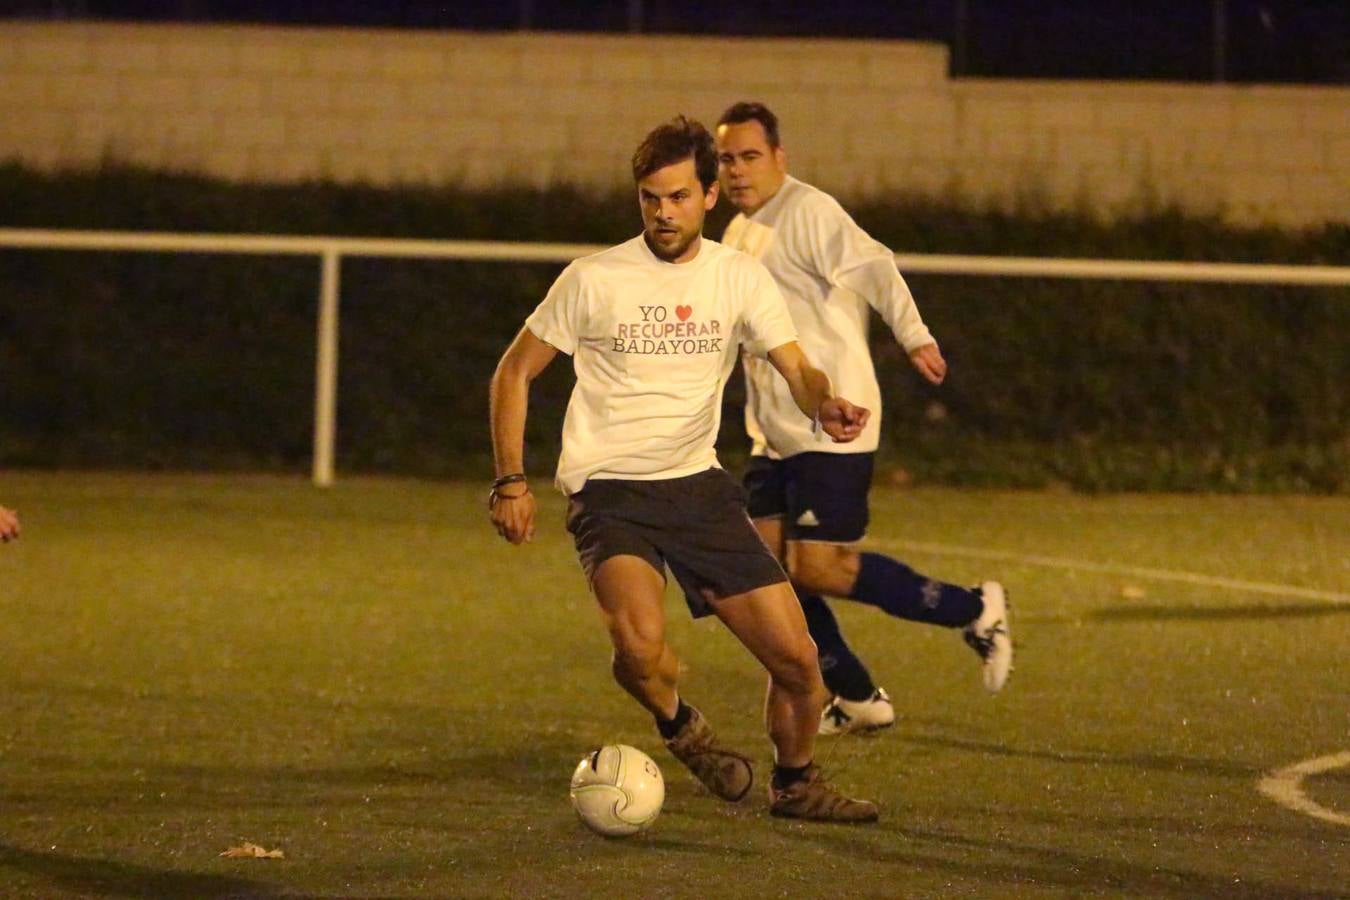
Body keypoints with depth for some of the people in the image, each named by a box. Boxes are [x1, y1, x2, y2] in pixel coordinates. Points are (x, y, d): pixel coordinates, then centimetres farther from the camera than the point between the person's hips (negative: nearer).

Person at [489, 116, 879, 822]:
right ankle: (679, 725, 3)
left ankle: (795, 784, 28)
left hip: (699, 486, 4)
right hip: (609, 491, -4)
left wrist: (825, 406, -29)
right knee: (641, 645, -31)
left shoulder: (739, 278, 4)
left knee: (798, 659, -1)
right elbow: (515, 371, 4)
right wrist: (510, 481, -5)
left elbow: (797, 371, -4)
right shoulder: (595, 280, -4)